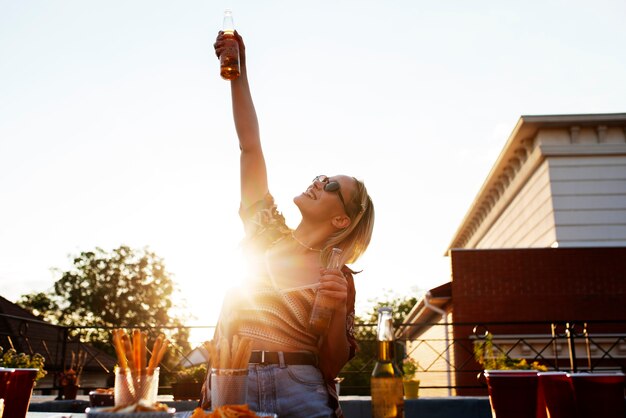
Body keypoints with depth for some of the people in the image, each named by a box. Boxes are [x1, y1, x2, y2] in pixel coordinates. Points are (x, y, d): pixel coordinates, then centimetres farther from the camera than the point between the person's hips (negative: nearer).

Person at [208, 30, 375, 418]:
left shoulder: (339, 277, 1)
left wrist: (337, 309, -19)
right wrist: (239, 71, -1)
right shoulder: (267, 233, 7)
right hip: (235, 386, 2)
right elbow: (250, 145, 2)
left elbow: (332, 364, -2)